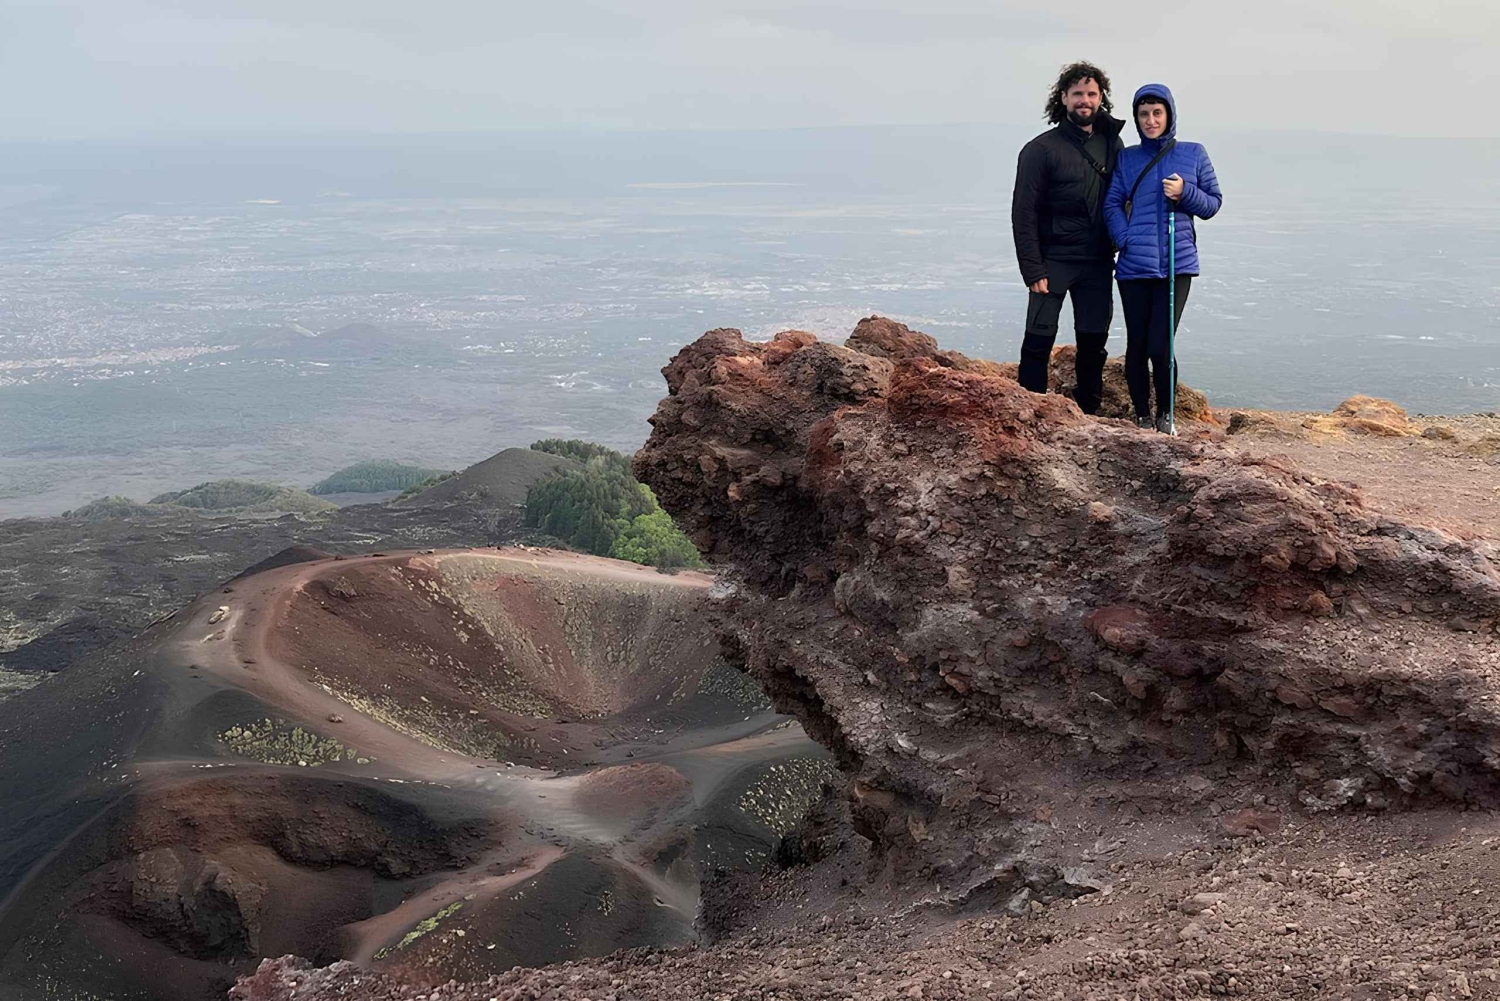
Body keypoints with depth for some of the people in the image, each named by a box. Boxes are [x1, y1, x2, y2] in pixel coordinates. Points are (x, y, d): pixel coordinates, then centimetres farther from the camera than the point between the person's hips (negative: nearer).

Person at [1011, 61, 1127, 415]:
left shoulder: (1112, 144, 8)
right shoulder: (1041, 149, -6)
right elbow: (1024, 214, -7)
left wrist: (1120, 244, 3)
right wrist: (1033, 270, -12)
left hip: (1098, 262, 4)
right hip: (1054, 260, -4)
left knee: (1094, 342, 7)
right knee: (1040, 339, -7)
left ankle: (1088, 415, 17)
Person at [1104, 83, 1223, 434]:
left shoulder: (1193, 154, 7)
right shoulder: (1127, 159, 8)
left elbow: (1213, 203, 10)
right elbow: (1112, 205, 2)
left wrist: (1185, 193, -10)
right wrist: (1126, 239, -14)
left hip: (1177, 264, -1)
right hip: (1134, 266, 1)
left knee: (1160, 346, -9)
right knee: (1136, 346, 4)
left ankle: (1165, 414, 10)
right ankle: (1141, 416, 19)